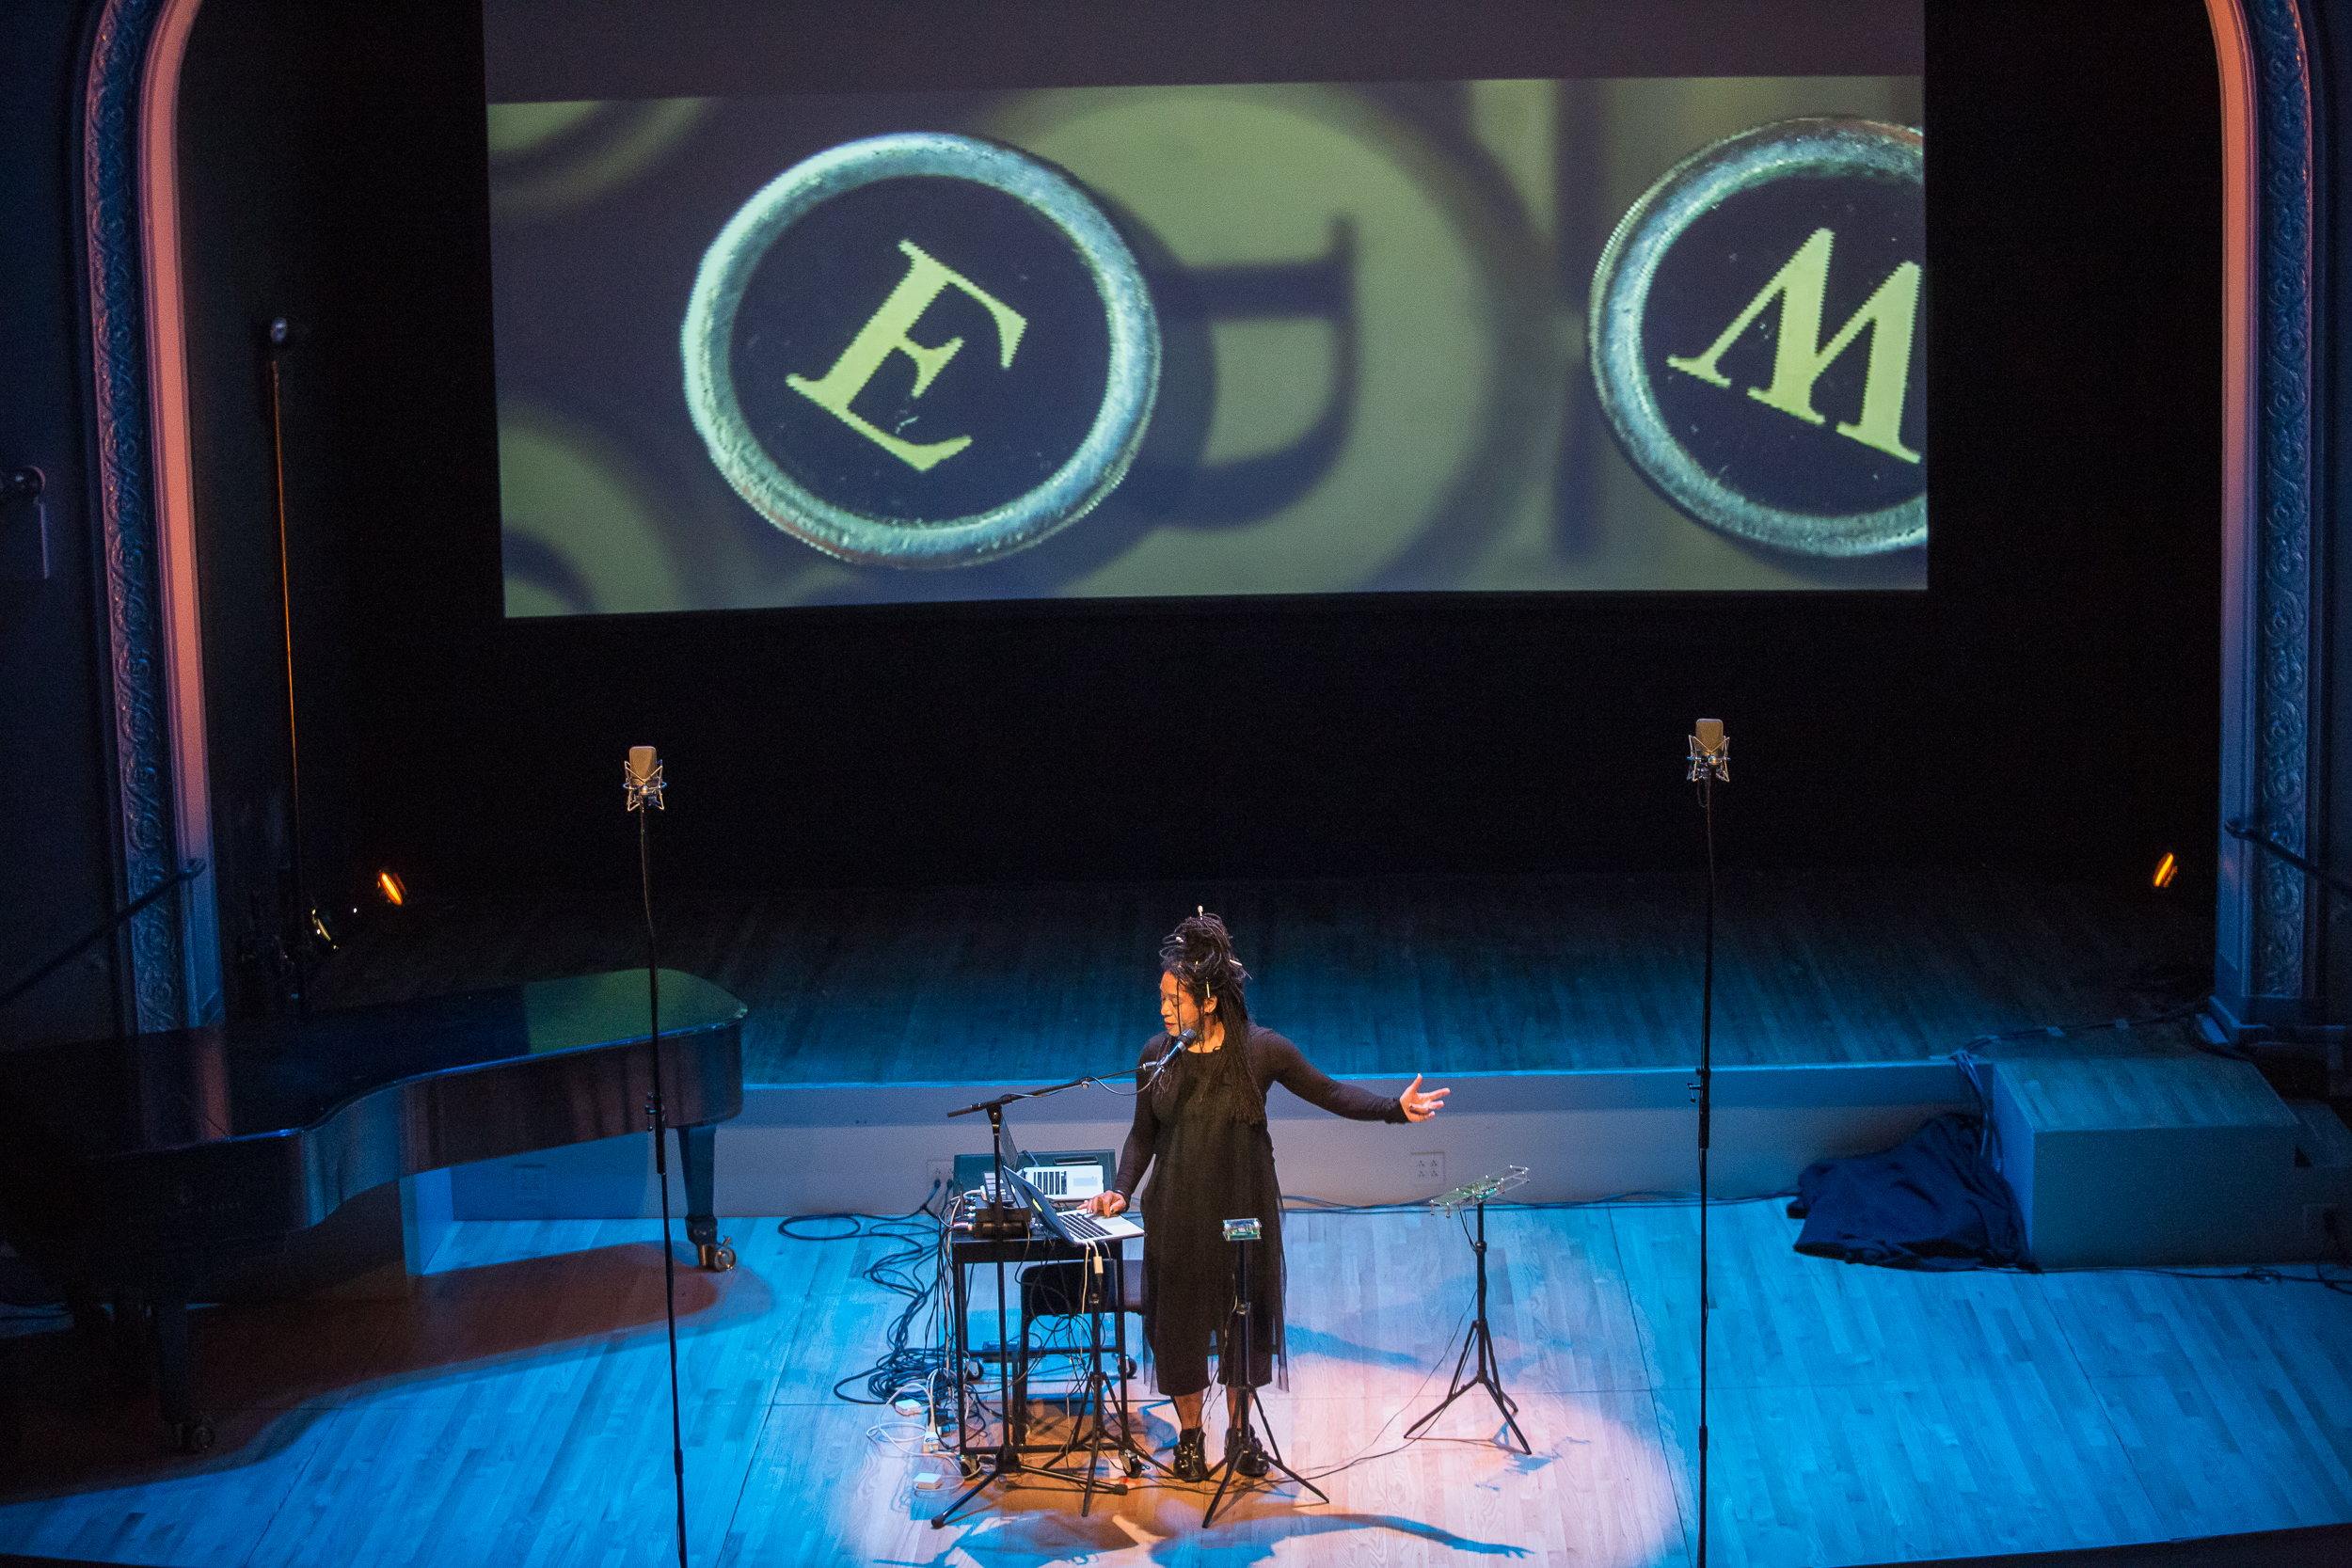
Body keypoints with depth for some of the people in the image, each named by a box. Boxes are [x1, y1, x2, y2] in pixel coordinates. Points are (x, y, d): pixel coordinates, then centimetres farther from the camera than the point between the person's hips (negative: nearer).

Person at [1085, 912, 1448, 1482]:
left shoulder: (1260, 1050, -12)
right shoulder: (1157, 1056, -6)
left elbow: (1328, 1092, -4)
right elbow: (1143, 1134, 4)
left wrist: (1396, 1108, -13)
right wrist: (1122, 1190, -9)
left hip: (1243, 1207, -1)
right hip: (1177, 1214, 1)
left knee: (1244, 1316, 10)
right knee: (1180, 1317, 7)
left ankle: (1240, 1429, 30)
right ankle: (1190, 1432, 27)